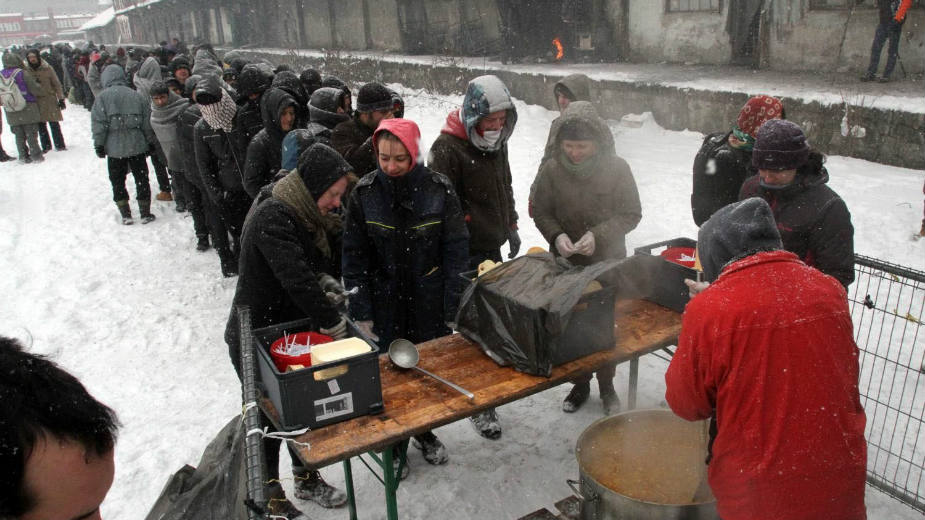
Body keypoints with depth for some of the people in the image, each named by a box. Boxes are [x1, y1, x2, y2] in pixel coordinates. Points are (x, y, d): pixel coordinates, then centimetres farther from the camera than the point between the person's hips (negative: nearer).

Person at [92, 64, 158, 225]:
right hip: (137, 147, 2)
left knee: (118, 182, 11)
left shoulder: (102, 97, -5)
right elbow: (147, 122, 4)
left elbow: (98, 123, -8)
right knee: (141, 179, 11)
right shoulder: (137, 96, 2)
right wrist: (151, 142, 13)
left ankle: (126, 215, 13)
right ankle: (145, 213, 13)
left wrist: (99, 145, -1)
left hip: (114, 148, -1)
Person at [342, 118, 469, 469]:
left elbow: (456, 250, -4)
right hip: (385, 302, 0)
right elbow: (354, 255, -2)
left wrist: (453, 307, -7)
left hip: (430, 302, 1)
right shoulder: (365, 192, -7)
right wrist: (361, 309, -6)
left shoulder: (439, 189, -9)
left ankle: (423, 431, 39)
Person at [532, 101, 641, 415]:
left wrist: (598, 235, -23)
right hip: (566, 264, 2)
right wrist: (556, 236, -20)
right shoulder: (552, 170, -10)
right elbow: (540, 212, 0)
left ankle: (606, 386, 32)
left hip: (608, 263, -1)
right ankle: (580, 383, 34)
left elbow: (631, 214, -8)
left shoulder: (617, 168, -13)